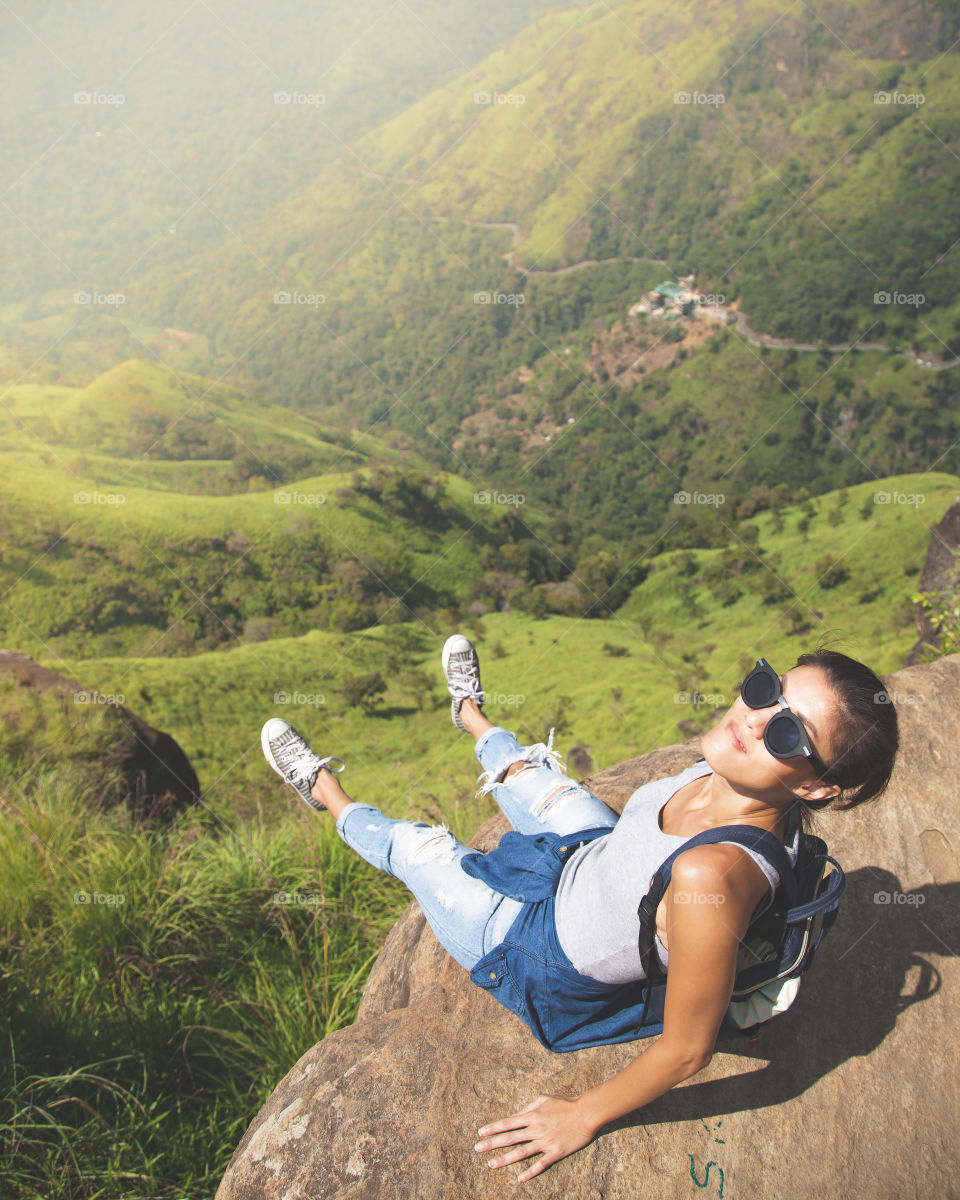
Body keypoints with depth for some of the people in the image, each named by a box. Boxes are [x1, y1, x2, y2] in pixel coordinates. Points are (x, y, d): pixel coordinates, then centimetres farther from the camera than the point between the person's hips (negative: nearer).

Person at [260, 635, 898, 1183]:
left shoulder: (712, 876, -47)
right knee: (525, 770, 28)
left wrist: (585, 1116, -15)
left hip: (555, 967, -5)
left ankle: (330, 796, 48)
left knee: (415, 842, 14)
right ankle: (472, 715, 65)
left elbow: (686, 1050, -32)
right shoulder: (734, 774, -25)